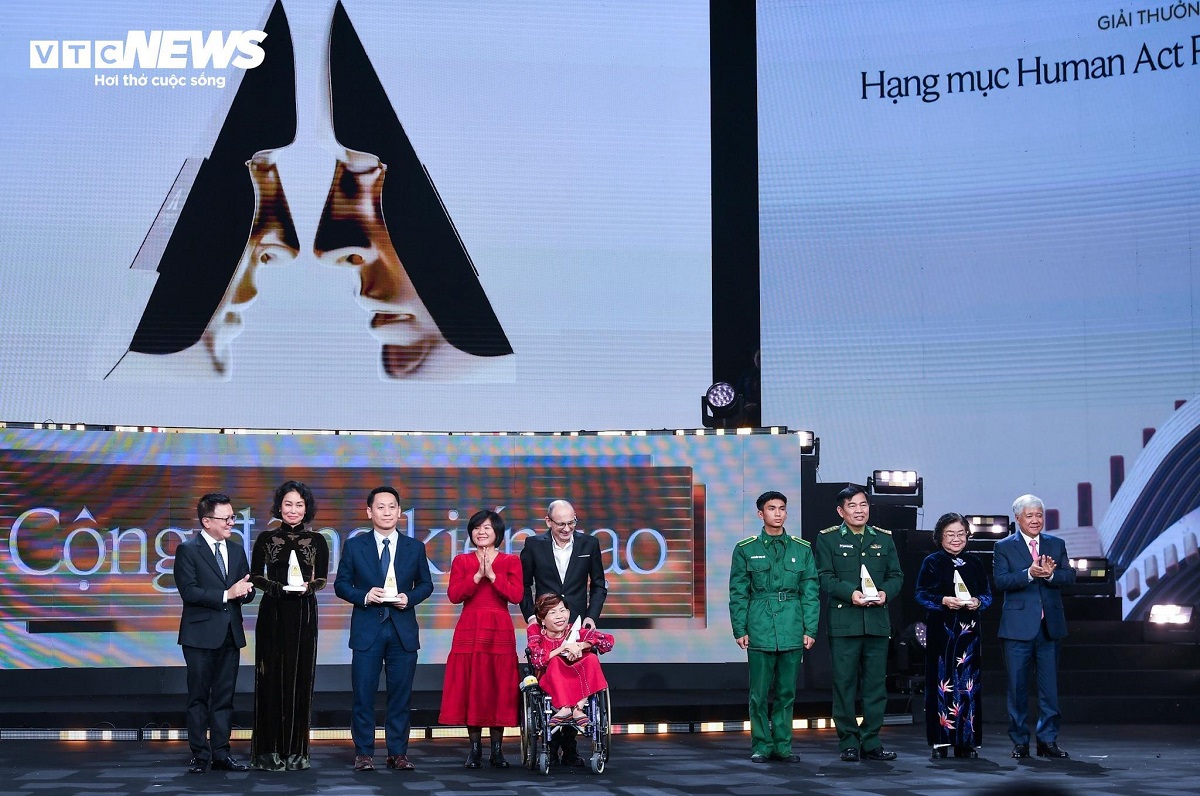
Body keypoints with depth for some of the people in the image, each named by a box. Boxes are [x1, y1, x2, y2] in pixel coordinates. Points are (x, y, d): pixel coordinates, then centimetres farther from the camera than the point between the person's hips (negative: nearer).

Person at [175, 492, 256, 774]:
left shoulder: (237, 551, 14)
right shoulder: (188, 550, -5)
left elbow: (247, 593, 13)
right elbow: (189, 592, -15)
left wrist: (245, 591, -11)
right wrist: (227, 594, -18)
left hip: (230, 634, 5)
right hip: (201, 634, -5)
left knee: (224, 697, 7)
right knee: (199, 697, 1)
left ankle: (221, 754, 11)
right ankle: (199, 755, 5)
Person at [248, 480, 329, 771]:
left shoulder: (316, 540, 5)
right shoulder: (266, 538, 3)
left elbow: (323, 578, 7)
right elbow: (255, 576, 4)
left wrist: (309, 587, -15)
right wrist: (274, 586, -14)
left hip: (303, 614, 1)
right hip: (273, 612, -1)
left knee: (300, 678, 1)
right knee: (272, 678, -2)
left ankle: (295, 750, 7)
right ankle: (269, 750, 2)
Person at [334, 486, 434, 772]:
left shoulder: (415, 548, 8)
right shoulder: (354, 546, 5)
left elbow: (426, 584, 12)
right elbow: (341, 584, 5)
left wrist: (409, 597, -8)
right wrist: (364, 596, -13)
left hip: (403, 630, 1)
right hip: (367, 630, -1)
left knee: (401, 694, 4)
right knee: (363, 694, -1)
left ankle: (398, 753, 11)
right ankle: (364, 753, 7)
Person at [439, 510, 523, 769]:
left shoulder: (511, 562, 8)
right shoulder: (461, 561, 10)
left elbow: (516, 595, -7)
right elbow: (453, 595, -4)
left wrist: (492, 575, -13)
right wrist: (478, 575, -13)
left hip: (500, 631, -1)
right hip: (469, 630, 1)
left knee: (499, 686, -2)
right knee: (470, 686, -1)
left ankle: (497, 748, 6)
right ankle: (475, 747, 7)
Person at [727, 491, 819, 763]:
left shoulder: (802, 550, 8)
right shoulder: (746, 550, 4)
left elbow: (811, 593, 8)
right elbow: (738, 594, 3)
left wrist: (810, 629, 1)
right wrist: (740, 630, -2)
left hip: (792, 631, 2)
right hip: (759, 630, -2)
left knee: (786, 691, 7)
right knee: (760, 692, 1)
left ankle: (783, 745, 14)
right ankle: (761, 745, 10)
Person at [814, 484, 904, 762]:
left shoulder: (884, 539, 14)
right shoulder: (827, 539, 4)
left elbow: (896, 575, 12)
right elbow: (825, 577, -4)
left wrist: (886, 592, -9)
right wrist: (850, 593, -18)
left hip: (877, 622, 3)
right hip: (843, 622, -3)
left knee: (876, 683, 4)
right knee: (844, 684, -1)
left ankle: (871, 742, 12)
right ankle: (848, 743, 6)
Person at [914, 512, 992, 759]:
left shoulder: (975, 564, 12)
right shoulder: (932, 562, 3)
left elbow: (987, 594, 12)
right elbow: (921, 595, -1)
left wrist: (977, 602, -9)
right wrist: (944, 601, -17)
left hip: (968, 630, 3)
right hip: (940, 631, -3)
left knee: (968, 683, 1)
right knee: (941, 682, -4)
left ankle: (966, 742, 6)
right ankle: (940, 741, 0)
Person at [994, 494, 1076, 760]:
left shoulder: (1056, 545, 11)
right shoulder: (1004, 547, 2)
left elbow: (1069, 576, 1)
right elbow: (1000, 581, -10)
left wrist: (1051, 574, -19)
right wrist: (1029, 574, -23)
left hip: (1050, 625, 3)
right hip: (1018, 626, -3)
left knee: (1050, 686, 5)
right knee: (1017, 686, 1)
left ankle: (1048, 740, 12)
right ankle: (1020, 742, 9)